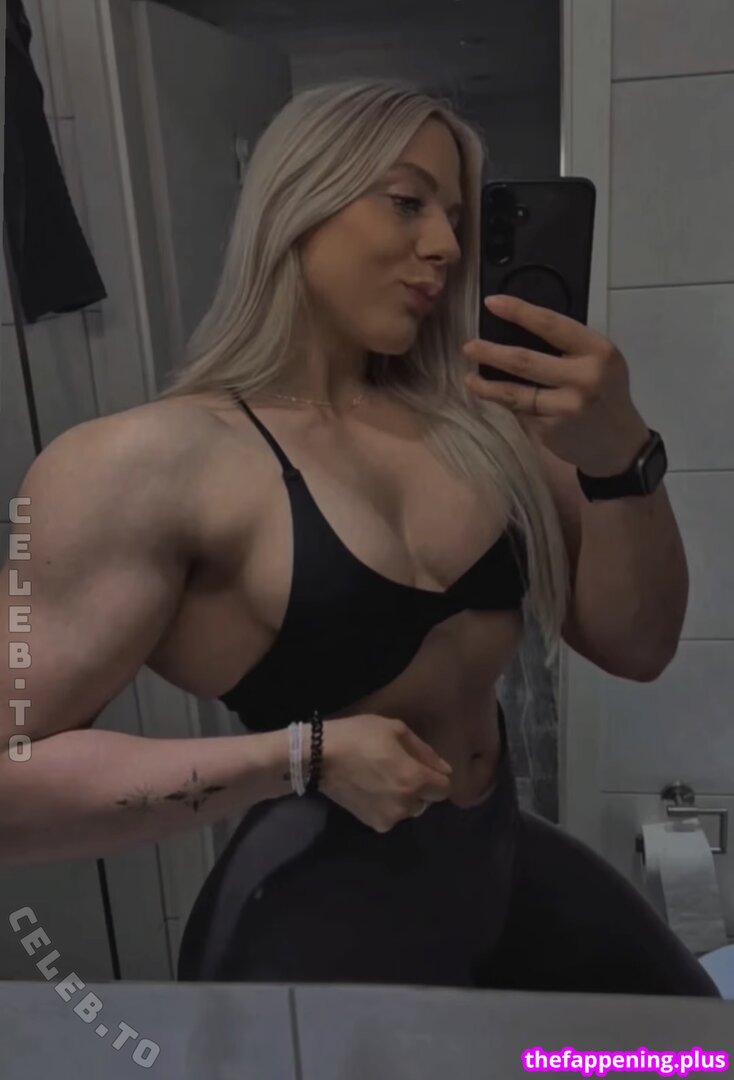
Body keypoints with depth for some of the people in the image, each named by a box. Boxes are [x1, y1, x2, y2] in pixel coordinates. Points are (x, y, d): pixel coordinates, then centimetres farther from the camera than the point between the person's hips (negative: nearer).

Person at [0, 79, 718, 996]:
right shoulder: (146, 464, -18)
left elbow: (635, 647, -3)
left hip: (505, 861, 6)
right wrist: (304, 758, -25)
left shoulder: (473, 419, -4)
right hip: (318, 915, -5)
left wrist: (620, 457, -21)